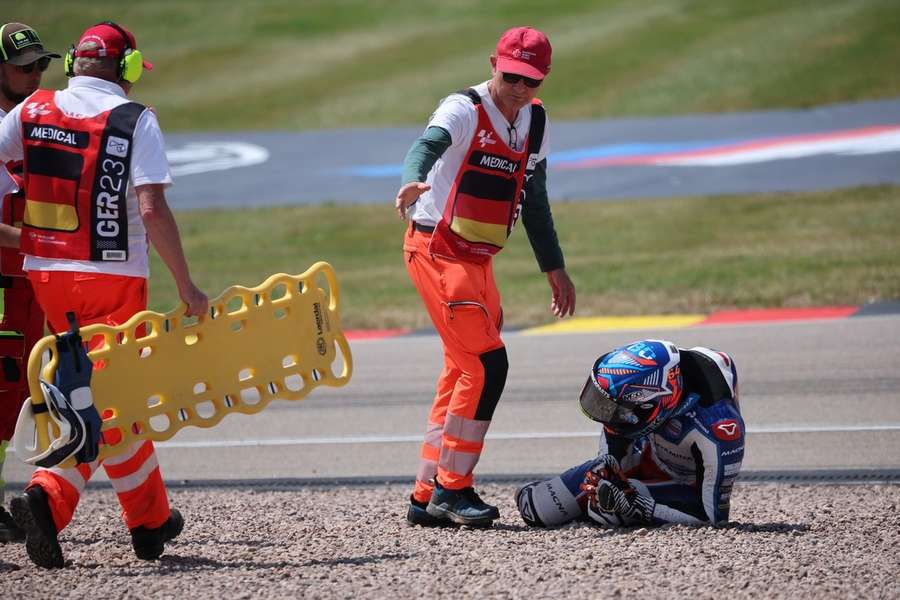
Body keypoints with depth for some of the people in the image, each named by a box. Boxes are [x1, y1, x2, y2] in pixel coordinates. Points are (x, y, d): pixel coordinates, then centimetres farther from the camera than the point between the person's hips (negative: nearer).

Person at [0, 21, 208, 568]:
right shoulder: (134, 121, -7)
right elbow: (152, 209, -15)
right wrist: (185, 284, -9)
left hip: (46, 272, 5)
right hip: (112, 277, -5)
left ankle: (151, 520, 17)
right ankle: (50, 498, -18)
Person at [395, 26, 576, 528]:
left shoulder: (536, 122, 8)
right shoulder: (464, 110, -15)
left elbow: (534, 198, 19)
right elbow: (428, 145, -36)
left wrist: (554, 267, 22)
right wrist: (414, 182, -58)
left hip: (479, 260, 8)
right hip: (438, 251, -8)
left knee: (464, 373, 9)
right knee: (488, 364, -15)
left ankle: (428, 496, 15)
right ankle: (452, 489, -8)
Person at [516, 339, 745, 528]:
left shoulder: (716, 429, -41)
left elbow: (713, 514, -33)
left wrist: (641, 508, -39)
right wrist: (609, 459, -17)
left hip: (687, 489, -6)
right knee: (532, 505, -2)